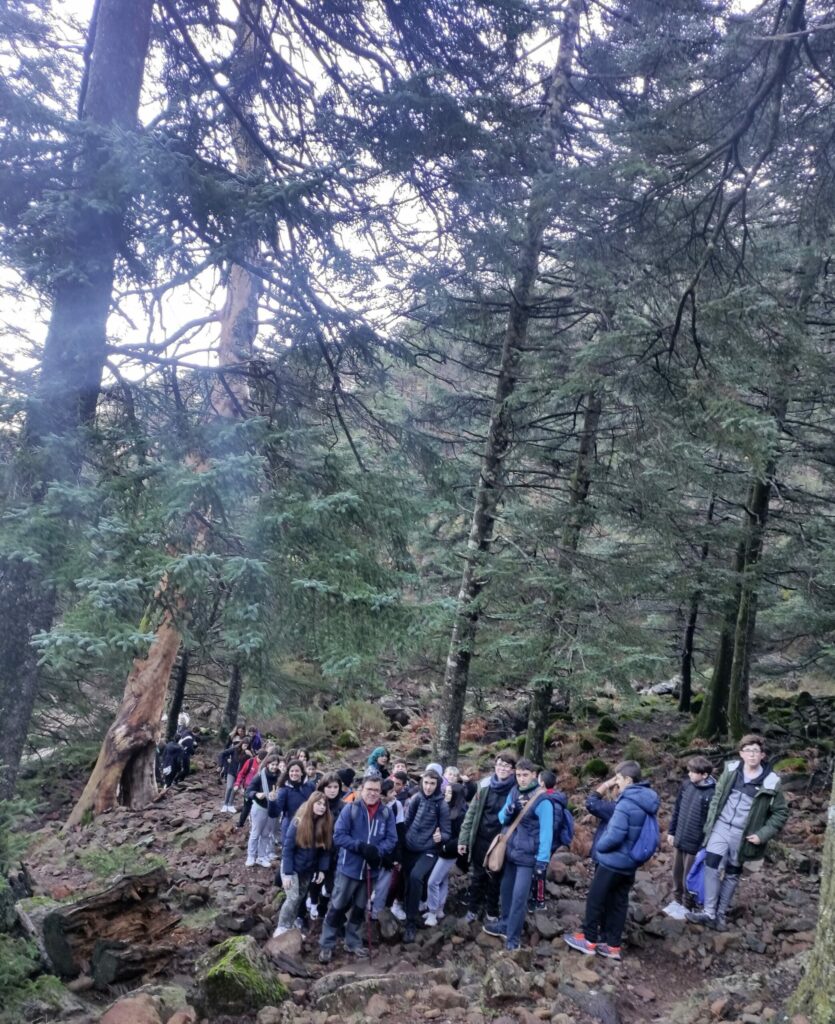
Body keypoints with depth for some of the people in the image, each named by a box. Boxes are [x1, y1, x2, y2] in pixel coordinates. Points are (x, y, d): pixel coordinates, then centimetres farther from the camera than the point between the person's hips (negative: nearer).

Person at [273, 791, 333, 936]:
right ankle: (281, 929, 1)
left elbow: (326, 849, -1)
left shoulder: (326, 824, -8)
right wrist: (287, 873, -20)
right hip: (292, 867, -5)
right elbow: (287, 848, -18)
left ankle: (290, 928, 26)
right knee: (293, 898, -12)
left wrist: (322, 869, -7)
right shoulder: (298, 822, -20)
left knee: (300, 899, 13)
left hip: (308, 870, 5)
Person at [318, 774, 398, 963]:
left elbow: (392, 839, -3)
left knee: (359, 908, 18)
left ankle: (353, 942, 34)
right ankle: (326, 945, 18)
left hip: (370, 869, 3)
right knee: (338, 907, 5)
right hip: (348, 867, -3)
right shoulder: (350, 808, -12)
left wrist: (378, 851, -22)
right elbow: (339, 835, -15)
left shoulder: (387, 813, -3)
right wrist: (361, 846, -25)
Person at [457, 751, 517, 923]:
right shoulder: (485, 785, -6)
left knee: (495, 877, 14)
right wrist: (463, 838, -1)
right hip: (481, 838, 1)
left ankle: (491, 911, 31)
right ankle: (473, 908, 31)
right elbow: (472, 812, -1)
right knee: (477, 875, 14)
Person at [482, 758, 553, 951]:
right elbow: (502, 819, 10)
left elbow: (546, 832, -18)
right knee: (506, 890, 17)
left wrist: (542, 861, -20)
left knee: (519, 896, -5)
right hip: (510, 851, 7)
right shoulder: (514, 792, 4)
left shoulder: (542, 800, -17)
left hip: (528, 856, -7)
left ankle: (513, 937, 5)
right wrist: (507, 812, -14)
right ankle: (505, 924, 35)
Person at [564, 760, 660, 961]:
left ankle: (589, 940, 19)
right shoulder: (646, 801, 3)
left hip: (613, 861, -8)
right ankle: (613, 945, 21)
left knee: (595, 899, 8)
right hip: (630, 862, 8)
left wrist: (598, 846, -11)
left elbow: (614, 835, -27)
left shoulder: (627, 803, -26)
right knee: (618, 902, 15)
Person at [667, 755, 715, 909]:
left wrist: (704, 847, -17)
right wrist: (671, 831, 12)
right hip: (680, 839, 6)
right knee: (677, 874, 20)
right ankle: (676, 902, 40)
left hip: (696, 844, -6)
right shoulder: (686, 784, -3)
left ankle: (686, 909, 28)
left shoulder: (712, 794, -22)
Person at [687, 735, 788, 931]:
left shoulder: (770, 782, -11)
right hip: (721, 827, 1)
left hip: (743, 834, -1)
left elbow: (781, 812, -1)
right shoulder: (731, 769, -3)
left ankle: (722, 914, 25)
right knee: (711, 866, -10)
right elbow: (717, 797, 7)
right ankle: (709, 912, -1)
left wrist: (763, 834, -9)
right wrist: (709, 822, 4)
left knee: (732, 874, 11)